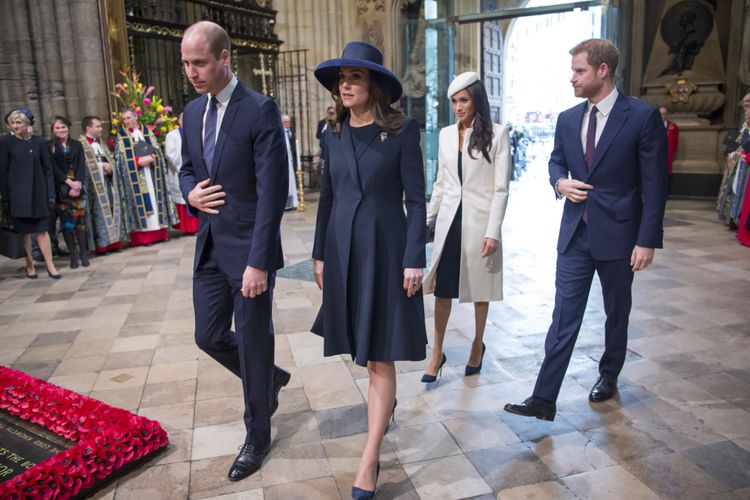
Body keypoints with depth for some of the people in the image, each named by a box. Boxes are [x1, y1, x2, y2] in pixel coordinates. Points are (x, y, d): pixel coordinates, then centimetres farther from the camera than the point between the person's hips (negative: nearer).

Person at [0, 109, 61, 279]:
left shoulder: (39, 142, 3)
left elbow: (48, 170, 4)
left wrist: (51, 194, -1)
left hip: (38, 192, 1)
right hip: (18, 193, -1)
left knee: (42, 229, 0)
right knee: (24, 230, 4)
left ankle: (50, 265, 2)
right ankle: (29, 266, 13)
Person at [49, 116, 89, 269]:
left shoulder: (77, 144, 12)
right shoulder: (49, 146, 5)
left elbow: (81, 165, 3)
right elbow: (54, 168, -3)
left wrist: (78, 183, -11)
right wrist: (69, 182, -14)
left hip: (78, 186, 2)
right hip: (61, 188, -1)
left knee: (80, 218, -3)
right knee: (66, 220, -2)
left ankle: (83, 252, 2)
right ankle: (73, 254, 3)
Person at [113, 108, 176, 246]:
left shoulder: (147, 132, 12)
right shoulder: (121, 135, 5)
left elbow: (157, 150, 10)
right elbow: (121, 157, -2)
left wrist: (150, 158, -12)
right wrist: (140, 161, -14)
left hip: (151, 172, 3)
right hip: (134, 175, -2)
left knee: (155, 200, 2)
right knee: (140, 203, -6)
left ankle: (158, 232, 7)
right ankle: (143, 236, -7)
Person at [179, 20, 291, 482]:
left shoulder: (260, 110, -14)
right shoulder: (192, 112, 9)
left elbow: (271, 192, -18)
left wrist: (258, 262, -21)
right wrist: (190, 192, -3)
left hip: (248, 249, -7)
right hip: (209, 245, 7)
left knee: (252, 341, 5)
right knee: (210, 336, 13)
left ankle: (258, 436, 27)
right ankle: (270, 378, 41)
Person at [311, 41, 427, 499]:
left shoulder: (402, 131, -7)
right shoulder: (334, 134, 7)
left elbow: (416, 200, -9)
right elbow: (328, 197, 11)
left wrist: (414, 260, -13)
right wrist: (320, 254, 10)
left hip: (386, 248, -5)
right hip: (343, 250, 5)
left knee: (380, 355, -3)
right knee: (359, 344, 16)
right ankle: (385, 401, 45)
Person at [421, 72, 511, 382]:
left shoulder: (496, 134, -6)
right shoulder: (446, 135, 8)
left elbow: (501, 188, -8)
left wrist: (493, 232, -14)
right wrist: (428, 219, 13)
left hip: (479, 220, -3)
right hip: (449, 219, 4)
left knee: (479, 287, 10)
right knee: (442, 287, 4)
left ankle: (477, 346, 29)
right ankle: (437, 352, 14)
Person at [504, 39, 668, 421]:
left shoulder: (643, 116, -9)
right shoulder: (567, 119, 6)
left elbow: (654, 183, -9)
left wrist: (648, 240, -13)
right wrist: (560, 182, -5)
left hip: (618, 234, -3)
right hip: (575, 233, 3)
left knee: (616, 314, 16)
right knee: (564, 316, 0)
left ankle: (609, 376, 39)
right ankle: (544, 398, 2)